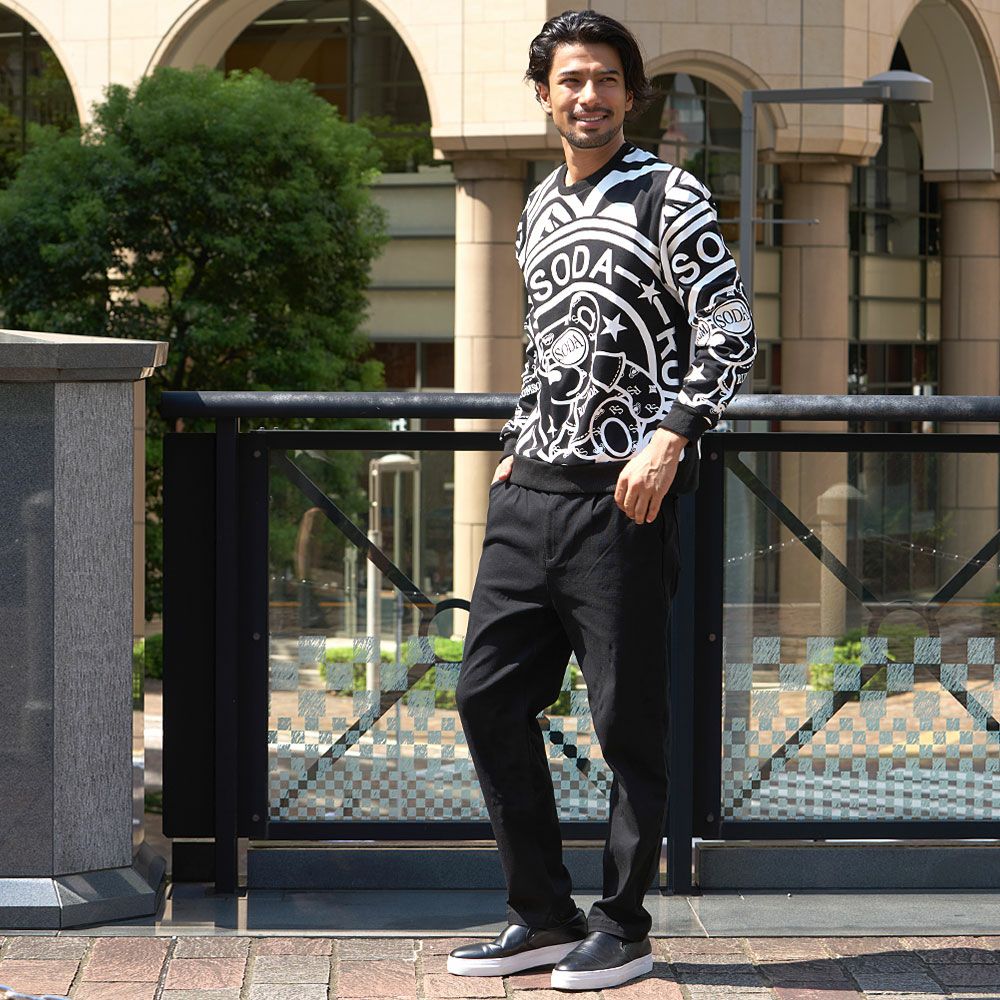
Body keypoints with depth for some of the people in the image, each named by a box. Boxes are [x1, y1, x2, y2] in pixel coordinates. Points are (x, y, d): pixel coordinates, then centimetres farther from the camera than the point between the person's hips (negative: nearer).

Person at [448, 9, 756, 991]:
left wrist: (670, 437, -20)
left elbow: (730, 332, -10)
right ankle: (544, 917, 15)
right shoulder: (538, 210, 17)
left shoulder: (670, 197, -3)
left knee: (628, 718, -2)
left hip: (623, 496, -7)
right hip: (530, 493, 7)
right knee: (488, 695, 5)